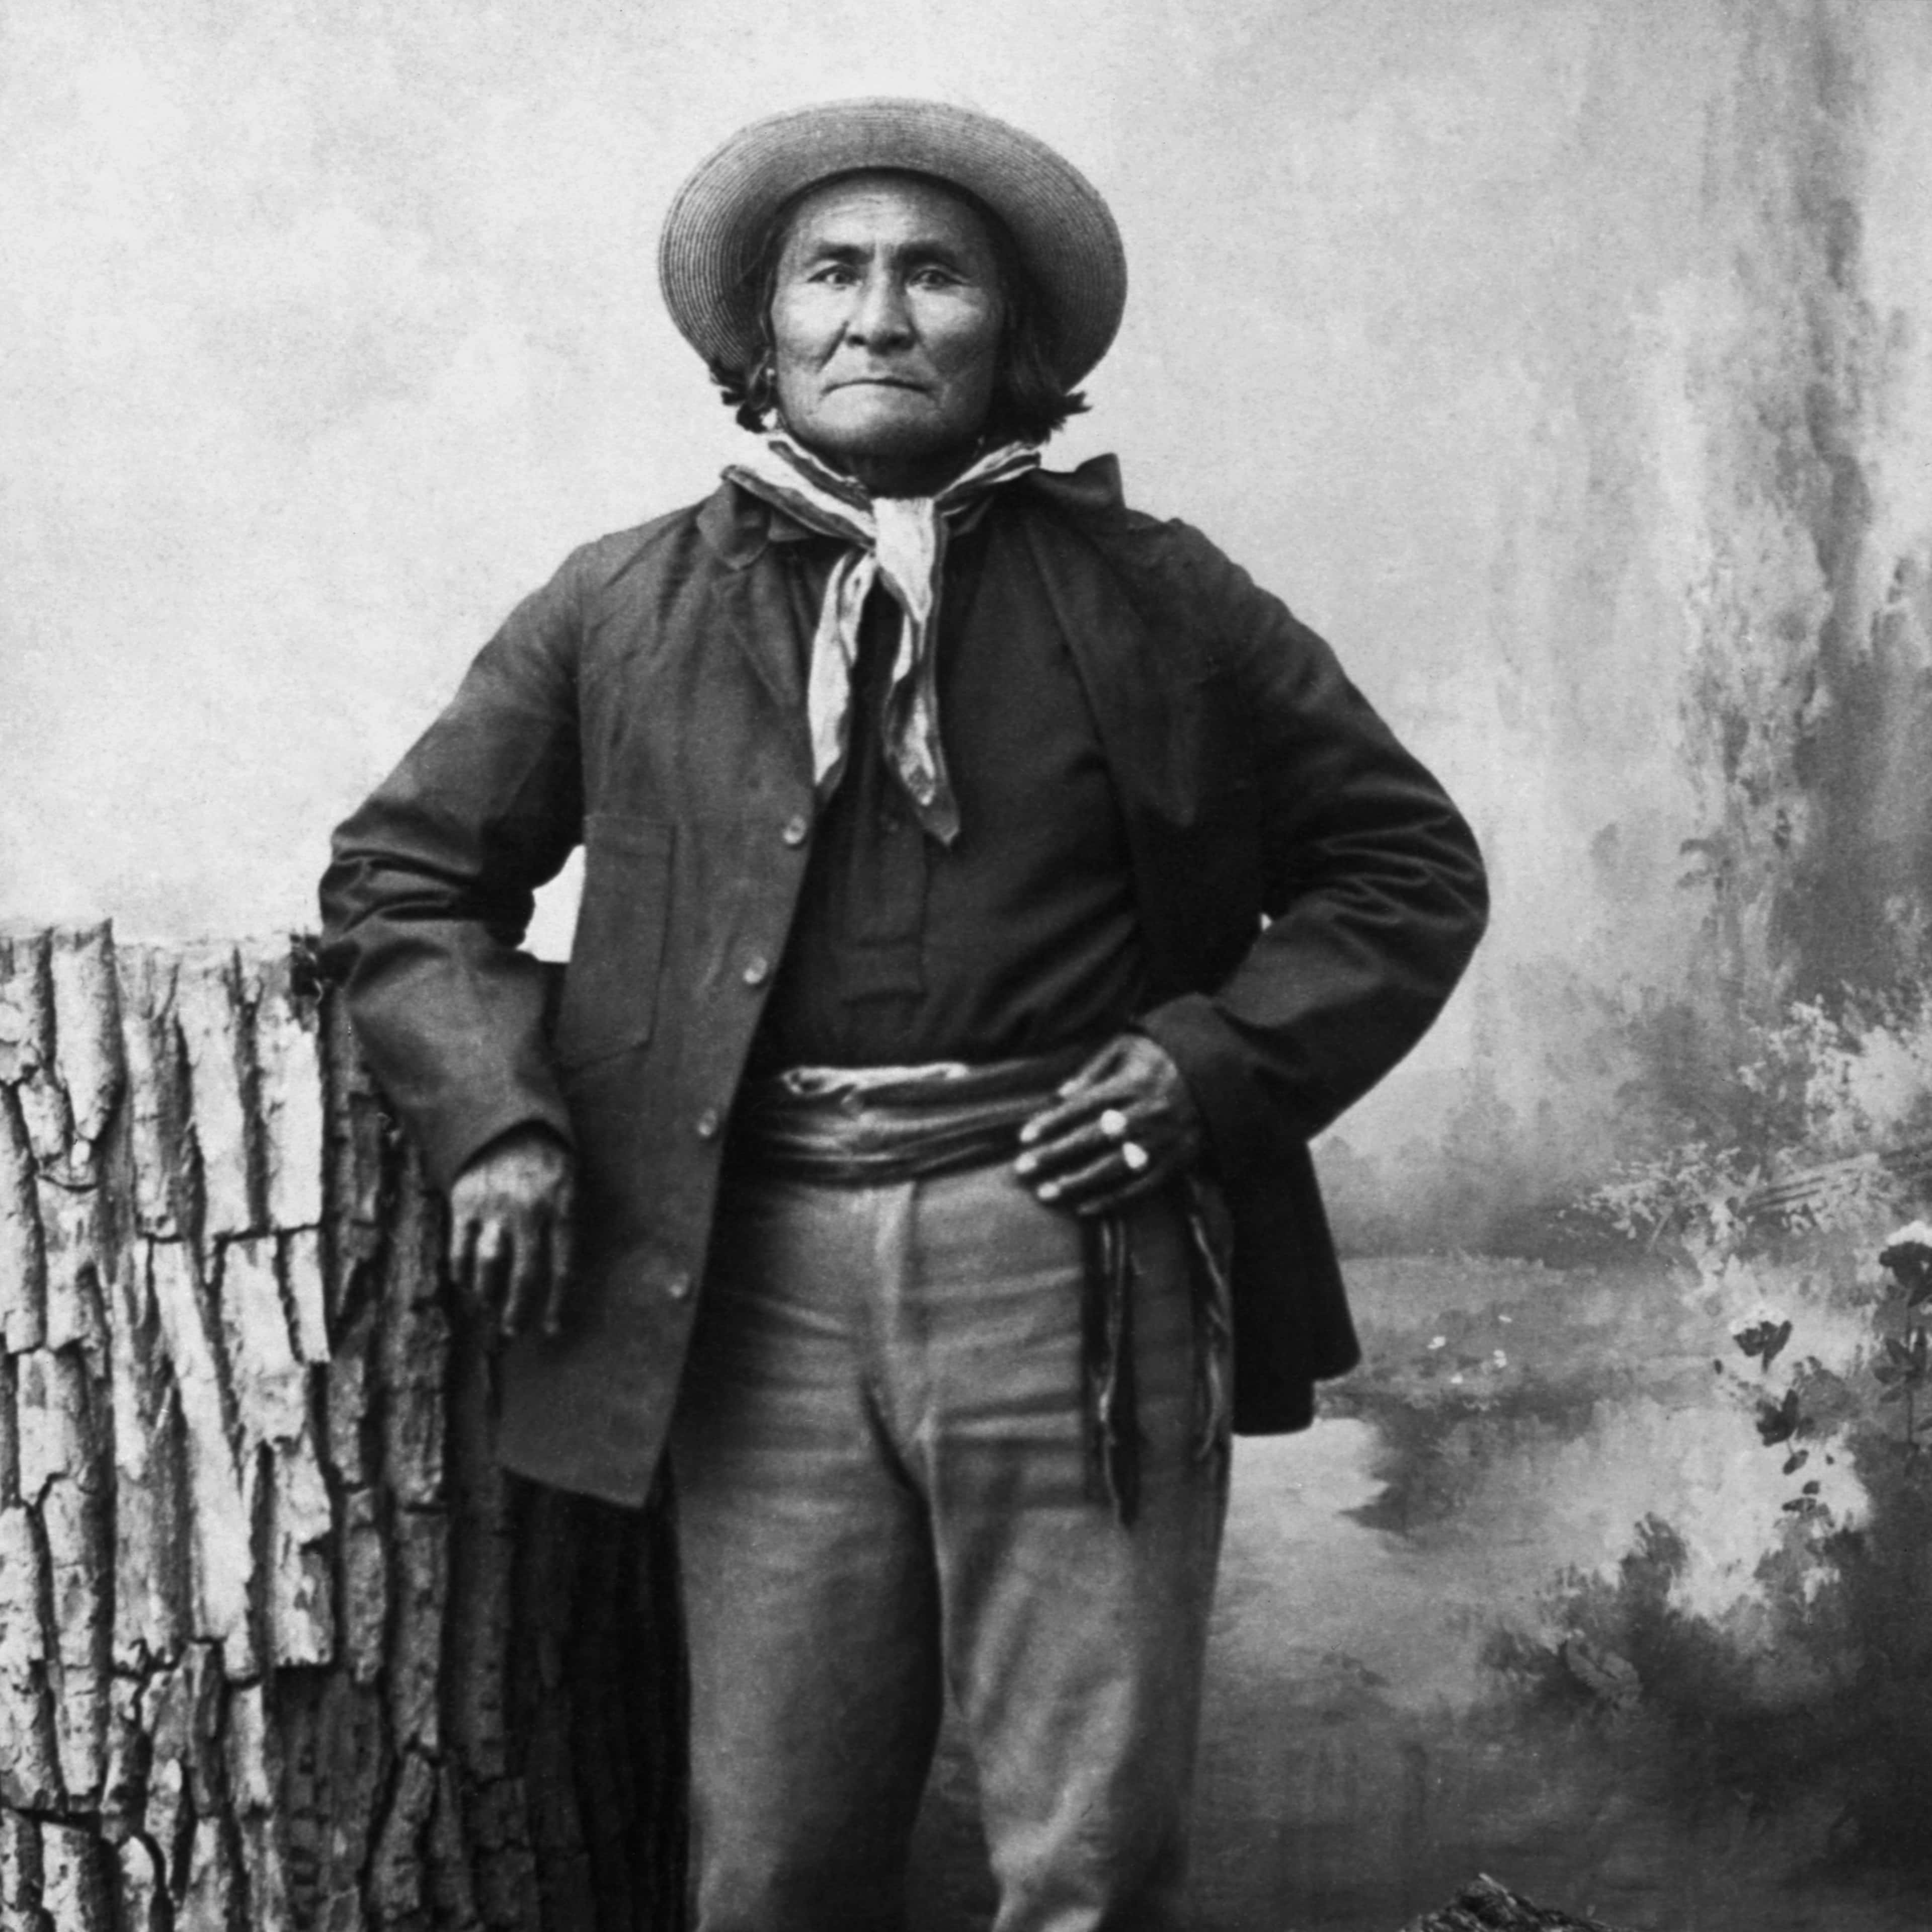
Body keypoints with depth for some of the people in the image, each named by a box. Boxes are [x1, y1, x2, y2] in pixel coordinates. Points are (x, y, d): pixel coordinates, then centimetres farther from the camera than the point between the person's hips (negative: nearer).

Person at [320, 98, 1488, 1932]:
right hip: (760, 1277, 1)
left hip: (1075, 1247, -1)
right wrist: (493, 1120, 1)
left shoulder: (1155, 597, 7)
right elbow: (401, 875, 17)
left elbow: (1407, 866, 13)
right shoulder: (620, 612, 10)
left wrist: (1223, 1063, -2)